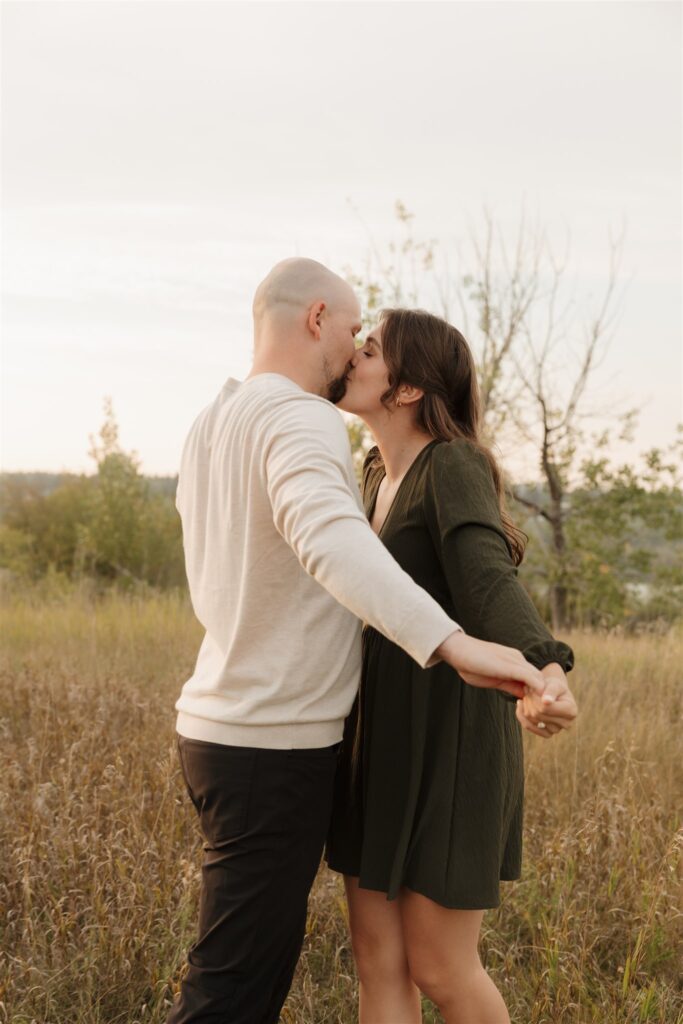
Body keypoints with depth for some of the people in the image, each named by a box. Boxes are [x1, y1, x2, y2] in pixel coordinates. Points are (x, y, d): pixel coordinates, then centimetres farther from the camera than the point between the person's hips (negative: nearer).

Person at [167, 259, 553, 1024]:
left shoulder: (211, 427, 11)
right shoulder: (300, 419, -19)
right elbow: (329, 540, -41)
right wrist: (453, 644, -50)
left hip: (223, 730, 9)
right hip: (274, 751, -9)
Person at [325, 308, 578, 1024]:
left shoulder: (455, 464, -14)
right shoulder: (381, 474, 11)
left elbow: (489, 584, -31)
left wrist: (546, 676, -49)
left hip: (449, 740, -8)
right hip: (381, 739, 8)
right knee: (378, 961, 8)